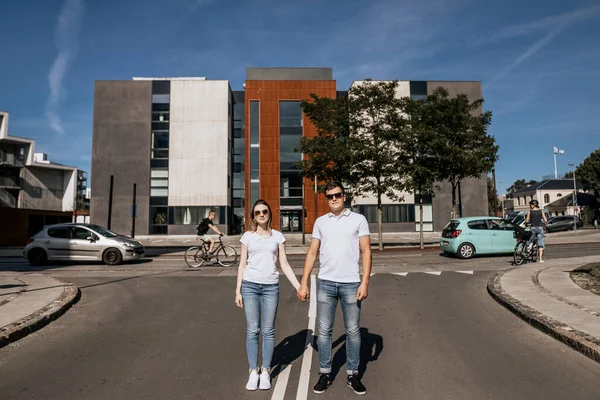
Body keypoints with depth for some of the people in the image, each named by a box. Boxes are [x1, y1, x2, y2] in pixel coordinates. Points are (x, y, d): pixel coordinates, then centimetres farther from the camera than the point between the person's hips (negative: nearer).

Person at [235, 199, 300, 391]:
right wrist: (238, 291, 2)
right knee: (252, 330, 4)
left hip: (271, 287, 0)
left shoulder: (278, 236, 6)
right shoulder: (247, 236, 5)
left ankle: (265, 372, 18)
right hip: (250, 285, 0)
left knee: (268, 331, 5)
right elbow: (242, 265, 6)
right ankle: (253, 372, 15)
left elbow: (284, 265, 6)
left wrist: (299, 286, -1)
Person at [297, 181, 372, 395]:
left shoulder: (358, 219, 1)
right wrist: (303, 283, 3)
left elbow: (366, 252, -1)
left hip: (351, 284, -2)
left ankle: (352, 374, 22)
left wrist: (365, 282, -10)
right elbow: (312, 253, 9)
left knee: (353, 331, 9)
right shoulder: (320, 221, 8)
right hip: (325, 283, 2)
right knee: (324, 331, 8)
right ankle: (325, 374, 21)